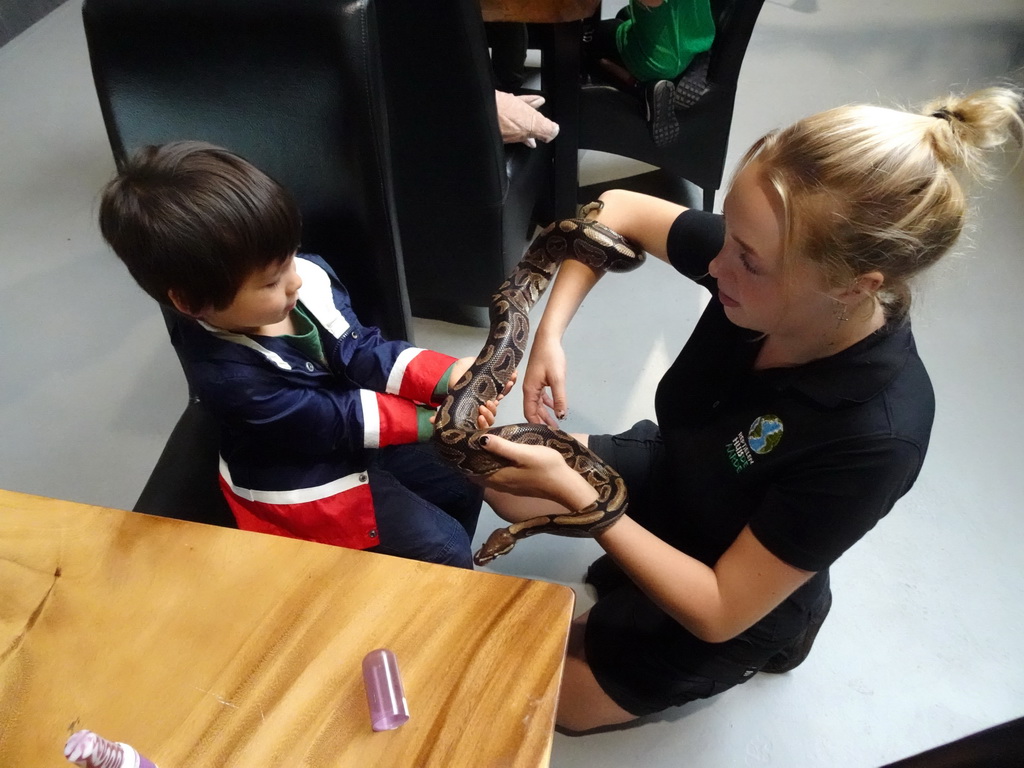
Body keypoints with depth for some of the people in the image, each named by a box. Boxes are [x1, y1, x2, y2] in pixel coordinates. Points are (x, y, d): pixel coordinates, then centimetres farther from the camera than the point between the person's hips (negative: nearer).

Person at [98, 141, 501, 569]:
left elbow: (360, 351, -16)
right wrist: (429, 420, -28)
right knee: (443, 548, -7)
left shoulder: (309, 276, -19)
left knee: (463, 486, 16)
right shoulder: (225, 374, -34)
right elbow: (331, 420, -28)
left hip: (367, 438, 7)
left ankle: (443, 577, 39)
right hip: (309, 487, -7)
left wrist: (448, 376, -31)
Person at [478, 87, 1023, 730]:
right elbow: (619, 212, -9)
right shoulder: (762, 260, -26)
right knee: (503, 484, 10)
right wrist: (549, 333, -22)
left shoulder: (875, 439, -40)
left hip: (725, 604, -5)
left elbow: (718, 612, -31)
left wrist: (574, 492, -35)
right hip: (669, 471, 5)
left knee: (551, 697, 10)